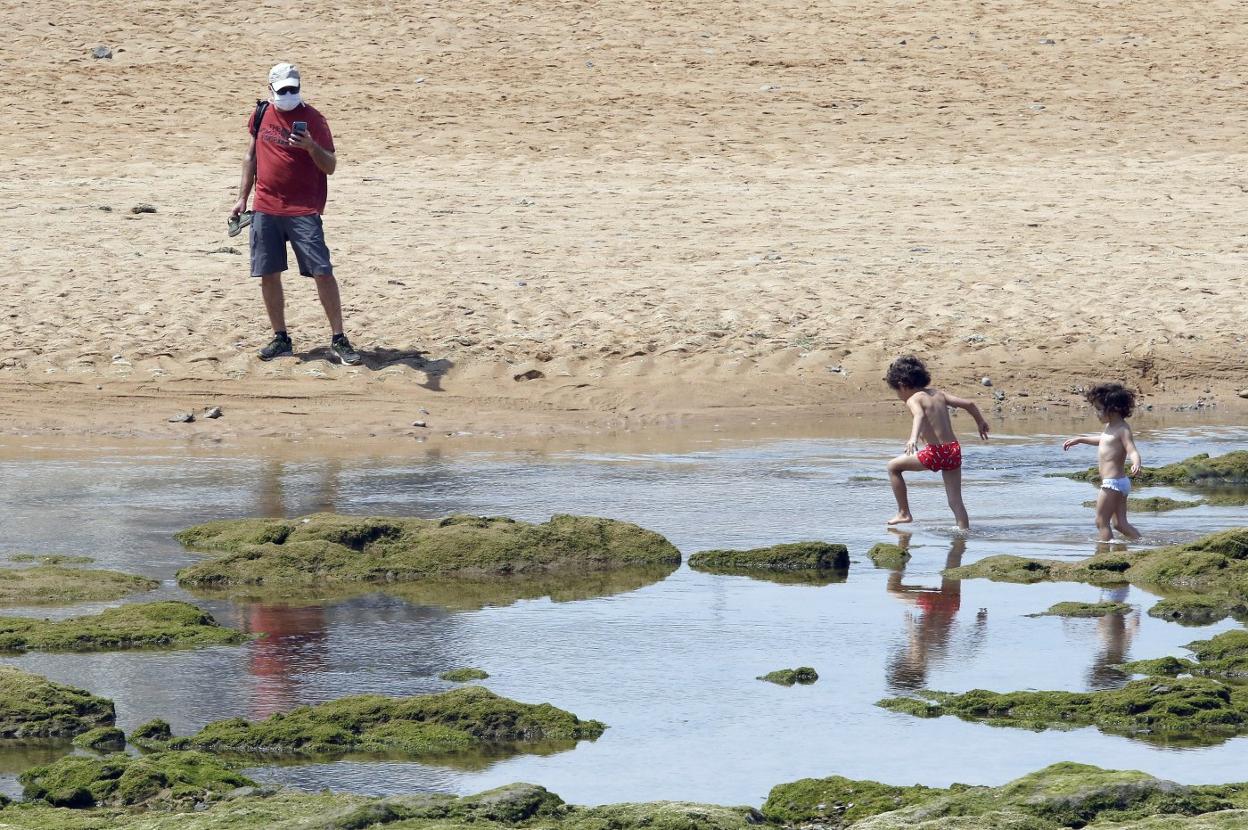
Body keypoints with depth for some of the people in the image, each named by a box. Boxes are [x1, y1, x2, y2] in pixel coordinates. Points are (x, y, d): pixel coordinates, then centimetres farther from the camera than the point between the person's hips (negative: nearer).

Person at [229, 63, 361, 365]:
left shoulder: (312, 119, -7)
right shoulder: (262, 114, 7)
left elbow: (330, 166, -11)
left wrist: (311, 147, -31)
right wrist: (242, 198, 17)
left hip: (303, 210, -4)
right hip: (265, 209, 4)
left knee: (322, 272, -9)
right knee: (268, 274, 5)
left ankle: (338, 340, -3)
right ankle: (280, 339, 17)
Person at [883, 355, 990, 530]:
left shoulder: (913, 399, -6)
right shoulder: (938, 394, 14)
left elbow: (919, 415, -29)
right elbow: (969, 404, 15)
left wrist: (913, 438, -46)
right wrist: (980, 422, 34)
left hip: (935, 452, -6)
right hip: (954, 450, 6)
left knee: (893, 467, 14)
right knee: (955, 501, 8)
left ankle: (904, 513, 17)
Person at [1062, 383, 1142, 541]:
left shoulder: (1123, 430, -16)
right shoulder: (1110, 427, 14)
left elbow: (1132, 450, -27)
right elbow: (1103, 441, 35)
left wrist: (1136, 463, -48)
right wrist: (1079, 439, 43)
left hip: (1113, 483, -10)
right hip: (1120, 482, 10)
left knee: (1102, 522, -4)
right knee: (1120, 523, 10)